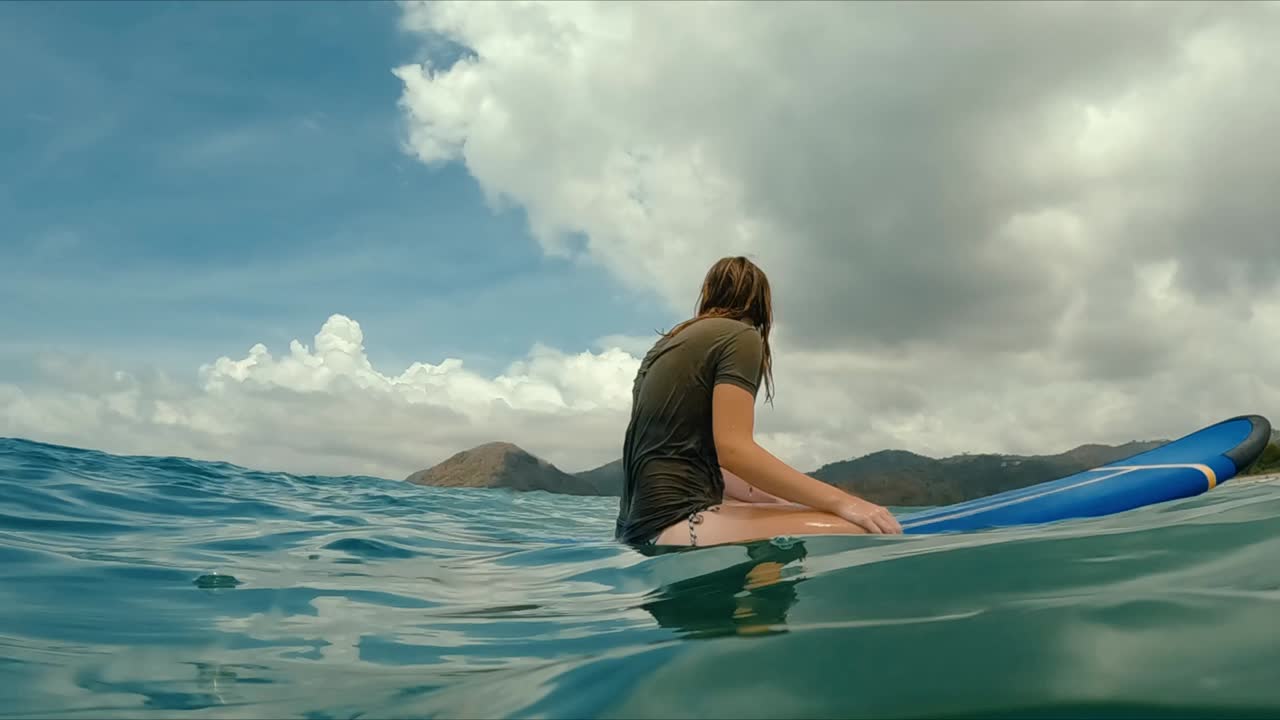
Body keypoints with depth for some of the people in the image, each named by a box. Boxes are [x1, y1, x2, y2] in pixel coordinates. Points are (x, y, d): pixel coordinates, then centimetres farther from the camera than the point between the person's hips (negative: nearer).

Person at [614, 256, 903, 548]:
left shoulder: (668, 343, 22)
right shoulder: (740, 336, -2)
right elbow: (733, 449, -15)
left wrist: (771, 499, 28)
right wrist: (839, 501, -13)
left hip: (644, 523, 9)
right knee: (866, 533, -14)